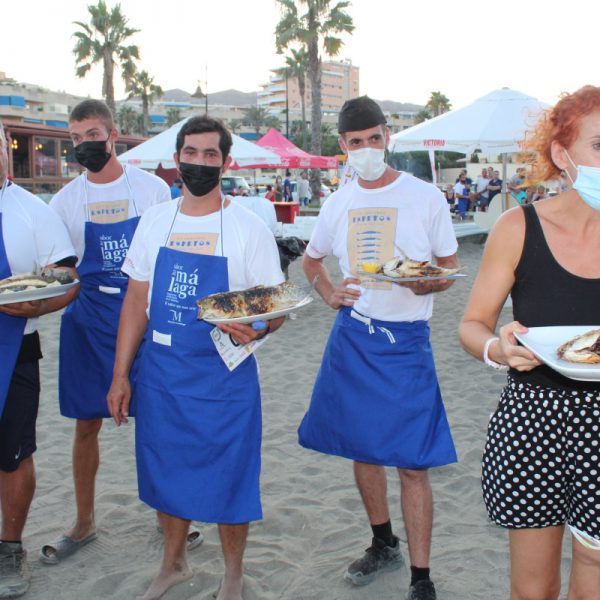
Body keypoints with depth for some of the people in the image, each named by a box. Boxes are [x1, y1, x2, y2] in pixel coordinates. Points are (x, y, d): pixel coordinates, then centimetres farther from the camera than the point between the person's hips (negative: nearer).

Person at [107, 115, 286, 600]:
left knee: (229, 477, 6)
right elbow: (137, 300, 8)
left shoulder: (249, 228, -8)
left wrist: (253, 328, -31)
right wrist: (120, 374, 5)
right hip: (161, 371, 4)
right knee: (167, 472, 17)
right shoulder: (155, 221, 4)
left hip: (224, 375, -3)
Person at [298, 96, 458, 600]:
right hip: (352, 336, 4)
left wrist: (427, 283, -20)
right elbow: (312, 260, 23)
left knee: (413, 463, -4)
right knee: (362, 447, 14)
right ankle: (384, 545, 34)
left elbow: (450, 269, 3)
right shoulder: (339, 203, 7)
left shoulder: (425, 197, -3)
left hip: (406, 340, -4)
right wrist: (329, 293, 2)